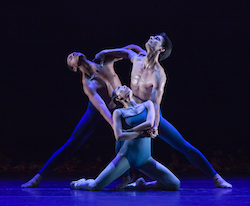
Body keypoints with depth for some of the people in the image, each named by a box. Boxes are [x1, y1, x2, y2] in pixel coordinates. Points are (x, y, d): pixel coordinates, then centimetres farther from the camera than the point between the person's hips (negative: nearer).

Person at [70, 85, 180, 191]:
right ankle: (82, 183, 25)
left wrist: (129, 131, -5)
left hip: (145, 158, 3)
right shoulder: (118, 112, 2)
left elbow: (150, 123, -9)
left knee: (174, 185, -6)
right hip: (126, 155, -3)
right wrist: (142, 132, -10)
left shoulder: (147, 105, 10)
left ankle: (142, 184, 16)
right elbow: (119, 136, -12)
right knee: (96, 186, -13)